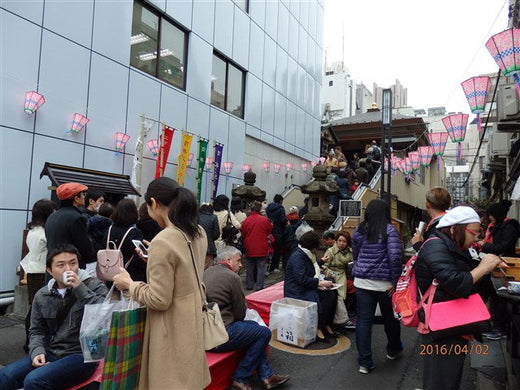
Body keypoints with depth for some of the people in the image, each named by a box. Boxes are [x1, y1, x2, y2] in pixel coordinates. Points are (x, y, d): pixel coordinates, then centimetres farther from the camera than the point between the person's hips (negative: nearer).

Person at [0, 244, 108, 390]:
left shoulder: (94, 286, -7)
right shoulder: (42, 296, 10)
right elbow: (37, 330, 17)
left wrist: (80, 289, -24)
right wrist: (37, 351, -4)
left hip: (82, 355, -6)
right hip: (51, 353, 6)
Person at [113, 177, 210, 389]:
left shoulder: (162, 242, -26)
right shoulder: (199, 232, -1)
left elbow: (159, 300, -21)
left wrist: (129, 284, -8)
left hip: (173, 330, -8)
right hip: (192, 320, 8)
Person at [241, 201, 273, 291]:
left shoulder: (246, 220, -6)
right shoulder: (265, 220, -12)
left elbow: (243, 234, 4)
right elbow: (270, 230, 4)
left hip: (249, 249, 3)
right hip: (261, 248, -3)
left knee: (250, 267, 14)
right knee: (261, 267, 5)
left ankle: (249, 285, 21)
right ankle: (259, 286, 5)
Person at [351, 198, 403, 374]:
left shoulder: (359, 230, 5)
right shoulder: (389, 229, -9)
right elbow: (395, 256, -18)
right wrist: (395, 282, -11)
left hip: (362, 282, 3)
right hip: (384, 283, -2)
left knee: (363, 320, 6)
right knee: (390, 318, 20)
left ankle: (364, 362, 10)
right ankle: (393, 351, 42)